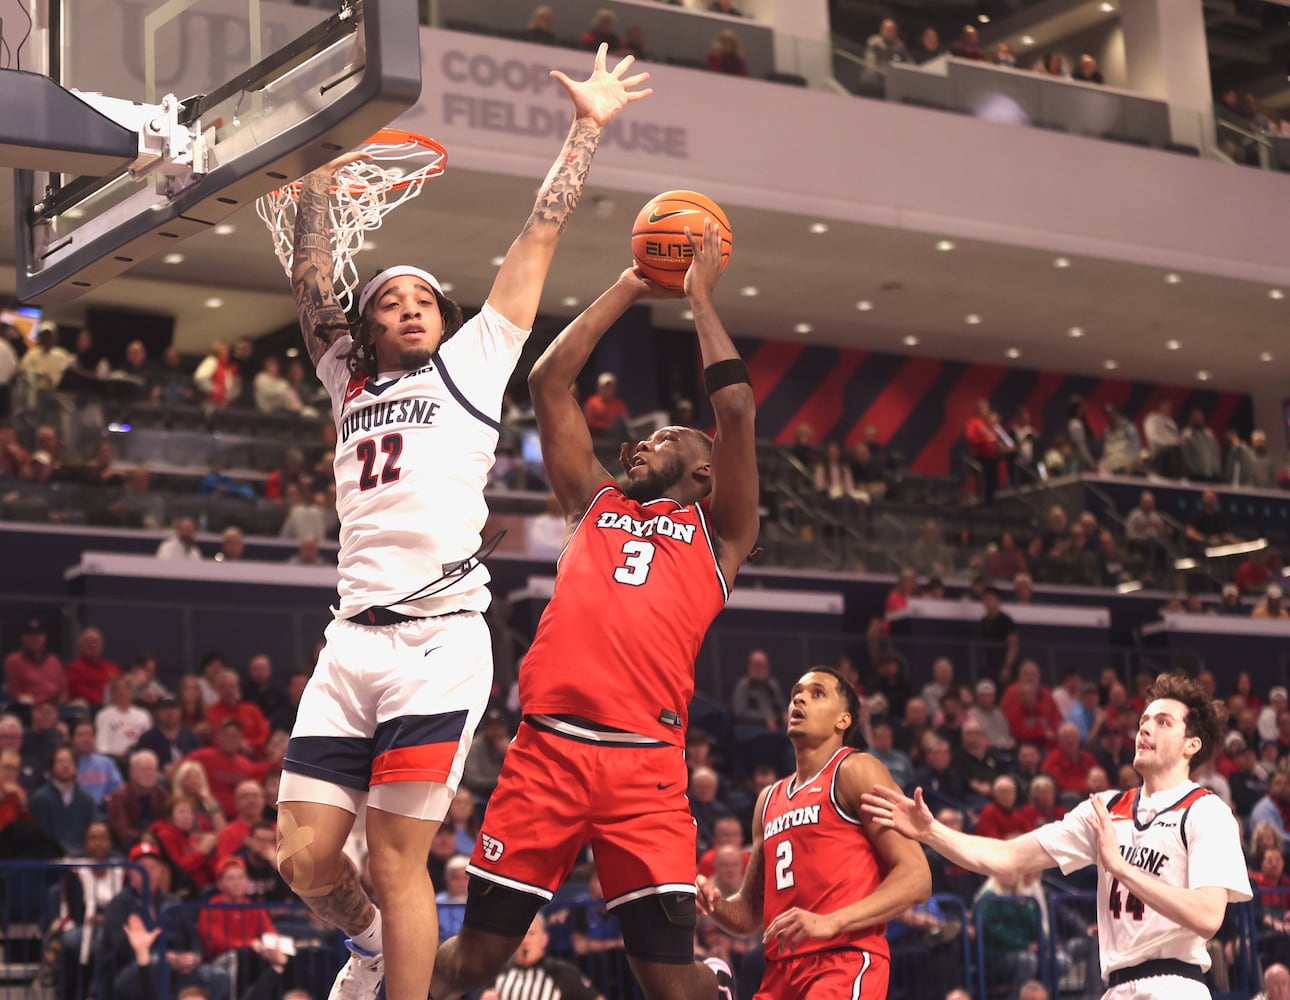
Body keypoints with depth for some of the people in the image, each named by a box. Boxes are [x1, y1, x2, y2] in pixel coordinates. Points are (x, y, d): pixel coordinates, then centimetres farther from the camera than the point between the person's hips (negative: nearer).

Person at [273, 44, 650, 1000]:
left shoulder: (471, 363, 13)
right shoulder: (348, 381, 23)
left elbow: (540, 239, 14)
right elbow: (312, 276, 26)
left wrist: (587, 129, 15)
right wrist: (320, 175, 25)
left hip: (439, 642, -4)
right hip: (354, 641, 4)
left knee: (398, 857, -7)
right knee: (304, 858, 1)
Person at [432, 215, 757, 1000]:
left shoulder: (716, 530, 15)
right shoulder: (596, 503, 23)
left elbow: (736, 408, 5)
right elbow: (549, 383, 21)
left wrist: (700, 296, 14)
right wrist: (628, 292, 25)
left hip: (645, 759, -2)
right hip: (547, 745, 3)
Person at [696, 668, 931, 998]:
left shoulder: (854, 771, 1)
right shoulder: (769, 799, 21)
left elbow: (916, 878, -9)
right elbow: (750, 912, 27)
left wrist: (830, 923, -19)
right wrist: (715, 904, 4)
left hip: (846, 961, -7)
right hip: (781, 971, 8)